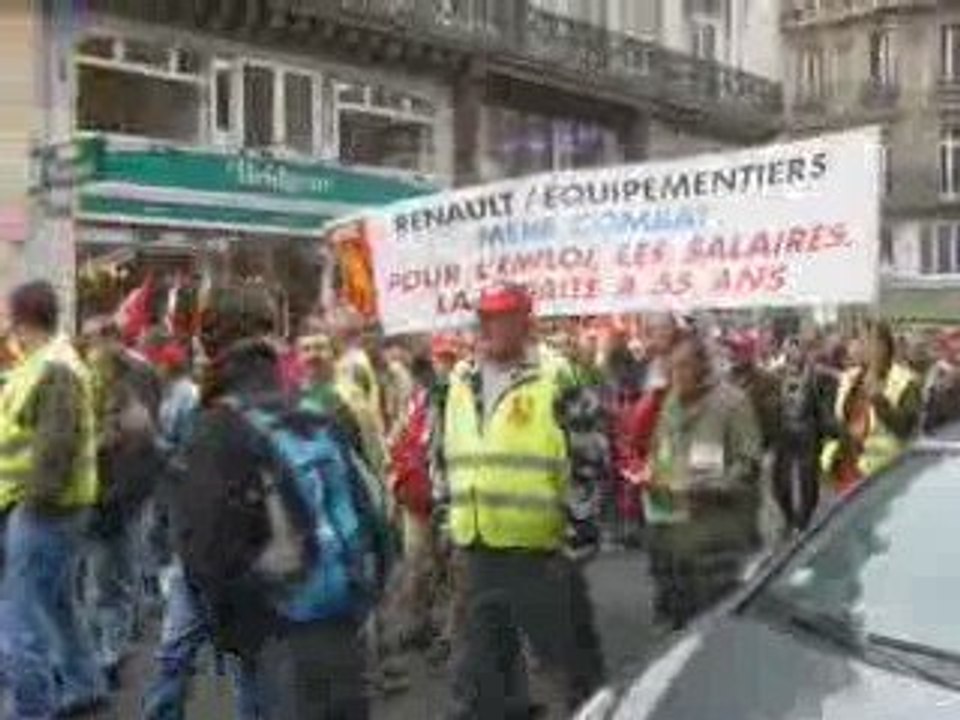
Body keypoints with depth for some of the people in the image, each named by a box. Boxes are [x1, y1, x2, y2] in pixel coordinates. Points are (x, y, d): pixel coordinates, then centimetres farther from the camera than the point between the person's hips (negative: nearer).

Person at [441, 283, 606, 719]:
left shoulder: (554, 380, -10)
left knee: (568, 645, 9)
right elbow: (449, 456, 19)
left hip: (539, 543, -5)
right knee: (479, 651, 14)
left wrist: (582, 518, -10)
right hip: (477, 544, 6)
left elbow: (587, 454, -10)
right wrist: (449, 515, 18)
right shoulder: (461, 383, 10)